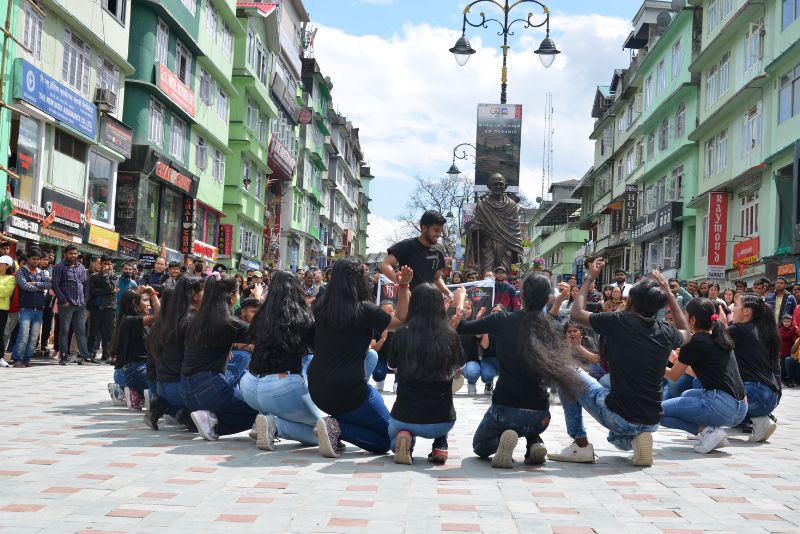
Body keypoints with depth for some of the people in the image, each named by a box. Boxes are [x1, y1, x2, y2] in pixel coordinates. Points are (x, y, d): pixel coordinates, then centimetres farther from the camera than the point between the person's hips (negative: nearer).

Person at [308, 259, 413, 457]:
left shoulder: (321, 309, 1)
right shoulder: (364, 310, -13)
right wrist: (404, 287, 6)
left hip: (317, 391, 6)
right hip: (347, 392, -6)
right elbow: (401, 322, 1)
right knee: (386, 440, 11)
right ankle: (336, 427, -12)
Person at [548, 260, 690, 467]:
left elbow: (575, 314, 3)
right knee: (618, 438, 40)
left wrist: (589, 278, 15)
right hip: (651, 422, 5)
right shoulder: (666, 333, -1)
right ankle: (635, 440, 4)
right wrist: (669, 293, 23)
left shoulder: (619, 322, -13)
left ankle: (581, 444, 9)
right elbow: (686, 333, 26)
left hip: (619, 417, -5)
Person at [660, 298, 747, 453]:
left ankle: (706, 430, -10)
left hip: (721, 405, -8)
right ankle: (713, 432, 11)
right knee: (687, 395, 33)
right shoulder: (718, 339, 17)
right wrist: (676, 360, 35)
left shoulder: (695, 342, -6)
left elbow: (673, 376, 7)